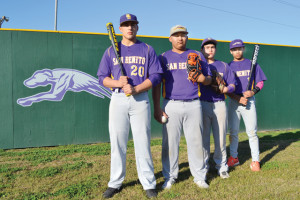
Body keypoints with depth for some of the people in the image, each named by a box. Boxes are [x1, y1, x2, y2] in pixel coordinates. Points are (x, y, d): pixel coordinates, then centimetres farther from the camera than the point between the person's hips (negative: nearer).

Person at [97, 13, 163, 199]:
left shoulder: (147, 50, 8)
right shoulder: (111, 51, 12)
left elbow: (156, 76, 0)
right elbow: (102, 78, 9)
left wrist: (136, 89, -14)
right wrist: (117, 83, -13)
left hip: (140, 100, -1)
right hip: (118, 99, 2)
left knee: (143, 142, -1)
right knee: (117, 142, 5)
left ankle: (149, 183, 11)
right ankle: (115, 183, 18)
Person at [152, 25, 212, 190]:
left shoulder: (197, 55, 13)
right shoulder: (163, 58, 9)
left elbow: (208, 80, 16)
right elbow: (156, 84, 5)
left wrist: (202, 78, -10)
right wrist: (157, 108, -5)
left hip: (193, 105, 1)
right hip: (171, 106, -1)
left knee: (196, 141, 5)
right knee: (170, 142, 1)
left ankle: (199, 176, 17)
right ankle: (169, 177, 14)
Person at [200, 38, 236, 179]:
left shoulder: (223, 66, 15)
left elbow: (232, 85, 11)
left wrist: (223, 89, -9)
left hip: (219, 105, 2)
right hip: (202, 104, -1)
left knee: (220, 137, 4)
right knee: (203, 137, 2)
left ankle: (221, 166, 17)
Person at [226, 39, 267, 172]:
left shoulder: (252, 64, 8)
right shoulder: (228, 66, 8)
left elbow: (260, 82, 8)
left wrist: (253, 91, -12)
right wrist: (238, 98, -12)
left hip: (249, 100, -1)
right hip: (233, 101, 1)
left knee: (252, 132, -4)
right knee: (233, 132, 6)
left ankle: (255, 161, 5)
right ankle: (234, 158, 19)